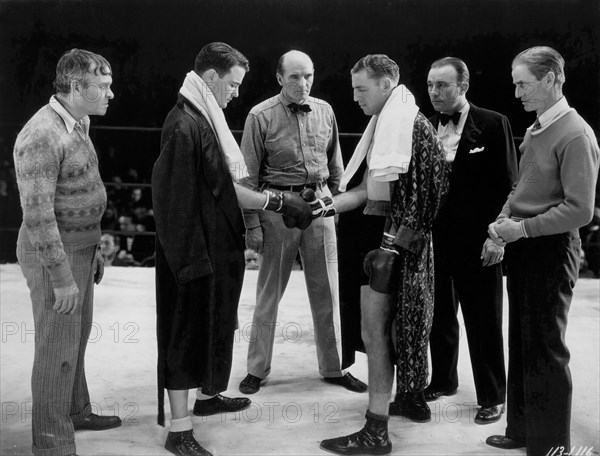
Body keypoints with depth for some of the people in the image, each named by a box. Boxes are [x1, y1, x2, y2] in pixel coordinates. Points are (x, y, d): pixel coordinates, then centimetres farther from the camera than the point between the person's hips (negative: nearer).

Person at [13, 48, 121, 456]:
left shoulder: (80, 122, 8)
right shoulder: (42, 136, -22)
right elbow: (38, 214, -24)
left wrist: (94, 248, 19)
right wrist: (60, 277, -22)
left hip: (81, 245, 9)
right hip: (54, 253, -9)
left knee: (78, 337, 22)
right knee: (58, 348, 1)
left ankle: (76, 411, 40)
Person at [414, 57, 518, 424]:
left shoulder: (493, 125, -5)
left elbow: (508, 185, -6)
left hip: (478, 242, -4)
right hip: (434, 239, 4)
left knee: (484, 322, 5)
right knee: (439, 317, 14)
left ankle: (492, 396, 20)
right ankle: (443, 380, 33)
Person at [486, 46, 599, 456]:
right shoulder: (535, 129, 11)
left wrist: (524, 228, -18)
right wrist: (504, 220, 4)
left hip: (551, 249, -8)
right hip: (522, 248, 8)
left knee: (544, 350, 2)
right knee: (521, 344, 15)